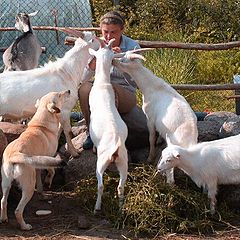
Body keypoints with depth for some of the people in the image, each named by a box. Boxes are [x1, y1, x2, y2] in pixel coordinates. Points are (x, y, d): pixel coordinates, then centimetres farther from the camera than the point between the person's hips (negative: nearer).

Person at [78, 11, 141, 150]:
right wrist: (96, 58, -28)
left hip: (126, 95, -3)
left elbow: (135, 82, -17)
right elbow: (83, 78, -10)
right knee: (85, 88, -29)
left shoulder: (132, 46, -8)